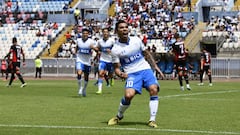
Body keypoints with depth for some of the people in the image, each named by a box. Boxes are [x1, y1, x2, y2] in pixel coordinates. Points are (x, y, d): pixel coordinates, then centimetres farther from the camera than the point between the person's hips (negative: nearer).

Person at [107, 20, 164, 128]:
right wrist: (120, 74, -21)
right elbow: (116, 67, 1)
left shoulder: (136, 40, 5)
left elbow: (146, 53, 19)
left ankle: (152, 120, -14)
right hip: (132, 74, -3)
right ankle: (119, 116, 4)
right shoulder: (115, 49, -3)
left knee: (154, 89, -23)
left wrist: (155, 66, 16)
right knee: (128, 95, -26)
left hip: (145, 69, 3)